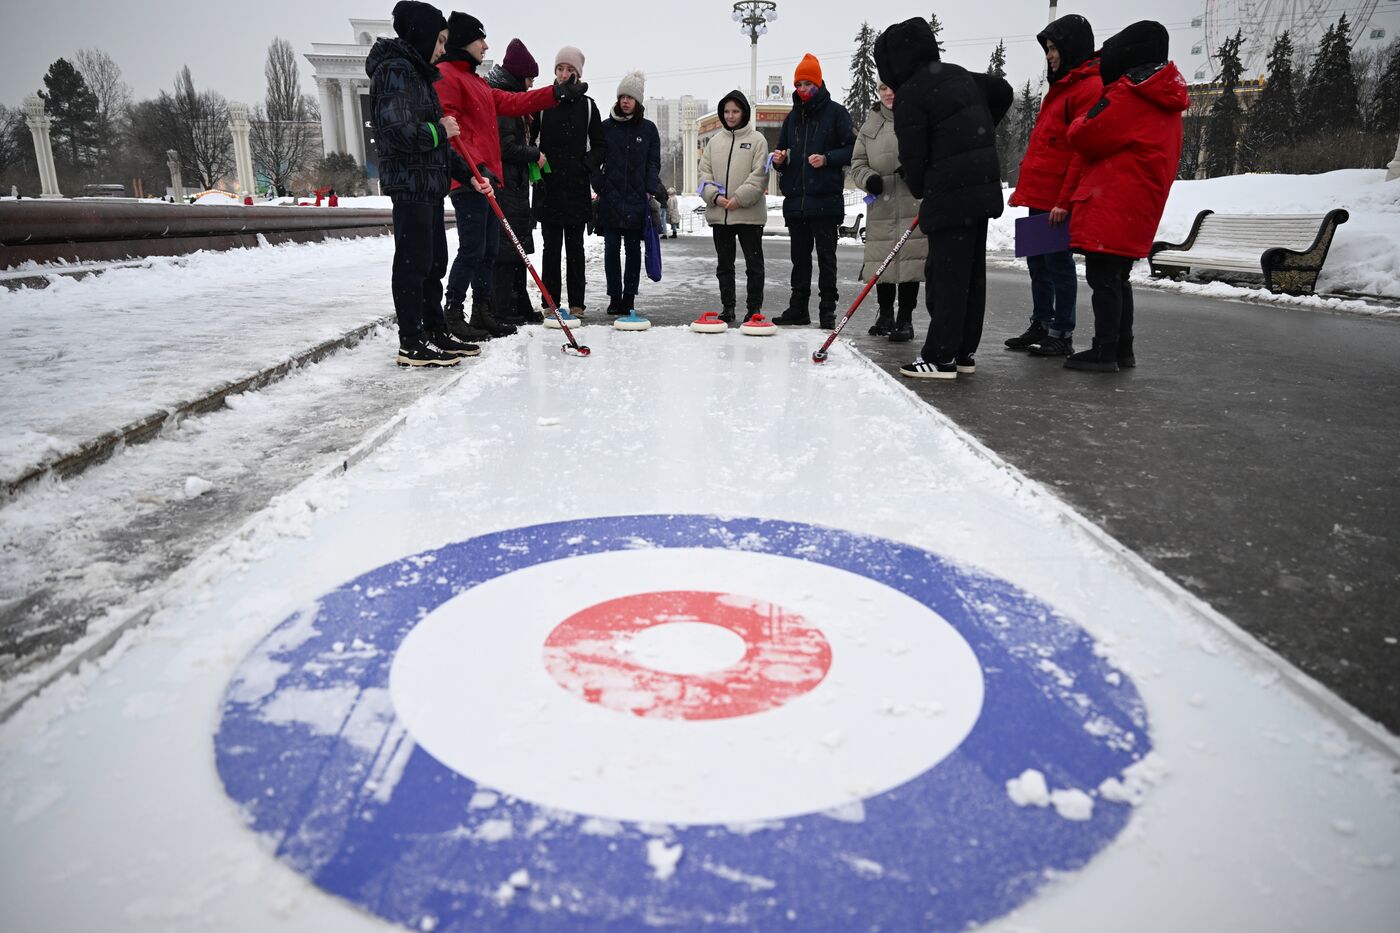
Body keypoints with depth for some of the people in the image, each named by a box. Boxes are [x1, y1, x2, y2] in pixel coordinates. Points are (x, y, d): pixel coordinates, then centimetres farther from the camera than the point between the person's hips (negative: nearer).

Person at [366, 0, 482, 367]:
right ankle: (411, 343, -3)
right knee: (413, 262, -8)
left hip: (430, 184, 10)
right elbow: (398, 131, -21)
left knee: (435, 261, 13)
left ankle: (435, 331, 22)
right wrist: (440, 130, -8)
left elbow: (436, 141, 22)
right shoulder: (395, 70, -10)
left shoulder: (417, 73, 21)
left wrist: (468, 173, 17)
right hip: (410, 182, -10)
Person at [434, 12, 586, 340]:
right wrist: (476, 167, -22)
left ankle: (482, 313, 17)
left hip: (486, 177, 10)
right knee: (472, 250, -9)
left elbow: (512, 103, 23)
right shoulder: (446, 76, -6)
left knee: (489, 250, 10)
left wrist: (558, 92, 18)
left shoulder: (477, 82, 25)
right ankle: (453, 316, -2)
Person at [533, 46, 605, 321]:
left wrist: (586, 164, -6)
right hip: (549, 186, 0)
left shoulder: (587, 105, 8)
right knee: (552, 247, 1)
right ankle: (551, 301, 7)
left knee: (575, 247, 5)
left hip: (578, 187, 1)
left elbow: (599, 146, 10)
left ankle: (577, 302, 9)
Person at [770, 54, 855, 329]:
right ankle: (798, 308, 17)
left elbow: (852, 149, -4)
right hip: (795, 199, 6)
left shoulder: (835, 112, 0)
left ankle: (827, 309, 5)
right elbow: (783, 153, 24)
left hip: (825, 200, -5)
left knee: (826, 257, 0)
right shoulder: (792, 118, 17)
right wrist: (780, 159, 2)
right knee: (800, 257, 11)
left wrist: (827, 158, -18)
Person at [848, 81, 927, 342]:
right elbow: (857, 163, 13)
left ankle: (905, 319, 4)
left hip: (914, 203, -3)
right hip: (881, 204, 3)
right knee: (881, 260, 6)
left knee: (911, 258, -5)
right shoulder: (870, 125, 12)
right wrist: (869, 178, -7)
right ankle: (885, 315, 23)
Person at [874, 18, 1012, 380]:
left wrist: (919, 189, 8)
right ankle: (964, 352, 19)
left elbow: (913, 155, -11)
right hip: (983, 188, 8)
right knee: (971, 273, 11)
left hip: (951, 195, -8)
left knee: (946, 275, -5)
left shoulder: (910, 94, -11)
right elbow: (1002, 92, 27)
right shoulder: (960, 75, 14)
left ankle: (940, 357, -2)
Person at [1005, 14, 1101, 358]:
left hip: (1059, 199, -9)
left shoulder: (1090, 88, -11)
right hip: (1040, 194, 9)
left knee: (1058, 263, -4)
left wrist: (1066, 199, -22)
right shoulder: (1062, 86, 20)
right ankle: (1041, 326, 24)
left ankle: (1062, 335, 4)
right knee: (1037, 261, 13)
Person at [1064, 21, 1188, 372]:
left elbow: (1085, 136, -9)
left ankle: (1104, 351, -6)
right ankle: (1122, 349, 18)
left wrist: (1081, 122, 10)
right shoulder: (1165, 97, 19)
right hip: (1138, 208, 9)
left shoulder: (1129, 93, -10)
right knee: (1117, 277, 14)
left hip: (1111, 208, -9)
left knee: (1103, 277, -7)